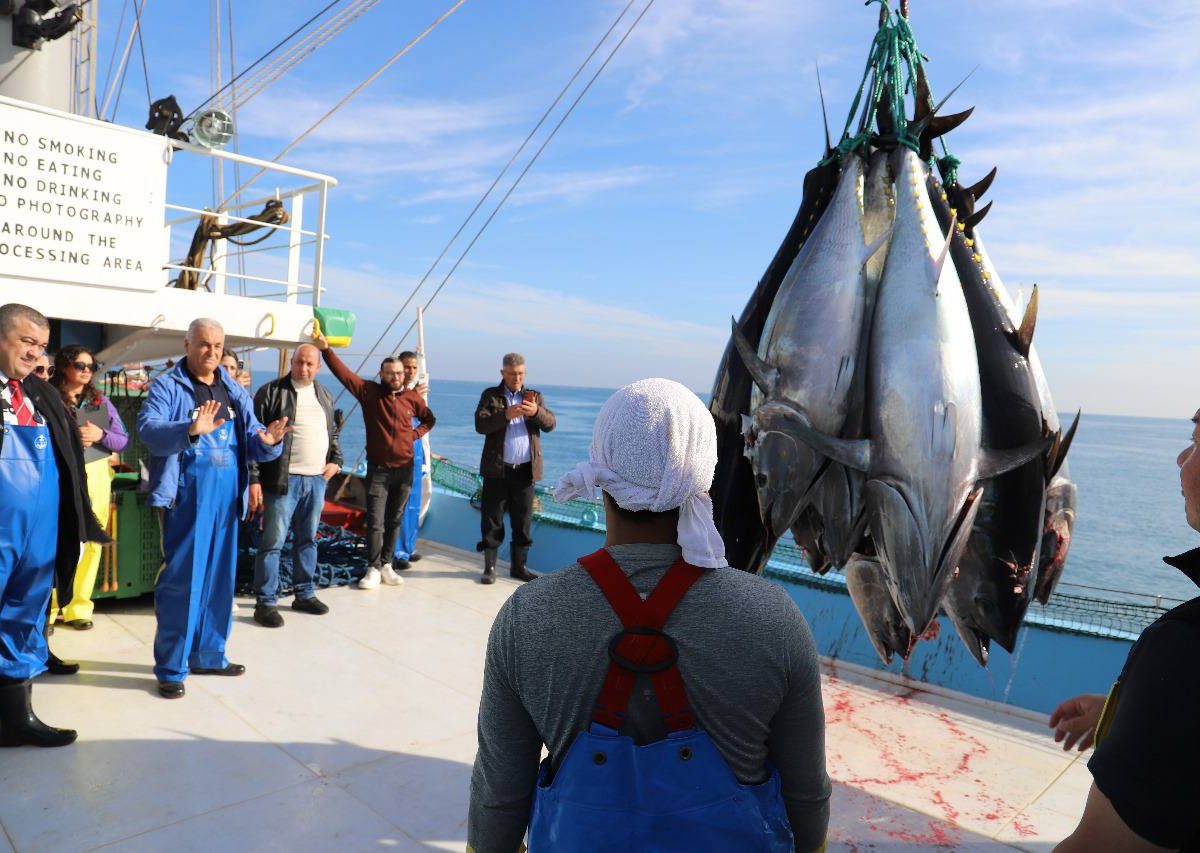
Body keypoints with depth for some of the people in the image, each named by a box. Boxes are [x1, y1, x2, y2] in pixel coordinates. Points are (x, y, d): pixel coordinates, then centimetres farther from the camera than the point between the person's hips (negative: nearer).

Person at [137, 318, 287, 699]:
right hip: (186, 497, -6)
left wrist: (267, 442, -15)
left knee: (219, 578, 14)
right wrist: (191, 429, -39)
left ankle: (209, 655, 29)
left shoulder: (236, 392, 13)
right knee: (181, 581, -2)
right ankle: (171, 668, 11)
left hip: (226, 498, 6)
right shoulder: (166, 387, -4)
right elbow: (149, 429, -21)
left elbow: (251, 441, 9)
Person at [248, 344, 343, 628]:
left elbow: (332, 432, 28)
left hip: (317, 480, 6)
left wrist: (335, 460, 11)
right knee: (273, 541, -3)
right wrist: (254, 478, -14)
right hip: (283, 480, -6)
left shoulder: (325, 396, 14)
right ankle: (265, 603, 6)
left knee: (308, 539, 15)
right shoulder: (271, 392, -5)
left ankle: (305, 594, 27)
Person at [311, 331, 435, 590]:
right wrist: (326, 349, -22)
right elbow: (343, 372, -11)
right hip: (378, 469, -2)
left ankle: (386, 565, 20)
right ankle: (373, 569, 6)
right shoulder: (369, 392, -3)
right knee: (375, 522, -3)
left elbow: (429, 419, 18)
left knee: (394, 520, 10)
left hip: (404, 469, 2)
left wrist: (414, 435, 2)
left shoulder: (412, 397, 2)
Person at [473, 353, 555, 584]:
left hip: (526, 470, 2)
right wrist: (506, 415, -23)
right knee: (492, 521, 4)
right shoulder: (490, 395, 6)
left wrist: (536, 411, -21)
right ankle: (489, 567, 14)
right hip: (497, 469, -2)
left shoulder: (534, 396, 13)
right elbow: (480, 425, -8)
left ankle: (519, 567, 20)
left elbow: (550, 424, -1)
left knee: (523, 522, 9)